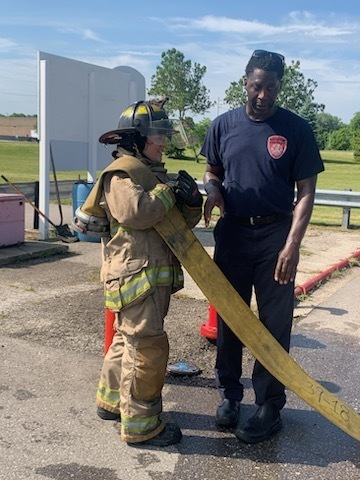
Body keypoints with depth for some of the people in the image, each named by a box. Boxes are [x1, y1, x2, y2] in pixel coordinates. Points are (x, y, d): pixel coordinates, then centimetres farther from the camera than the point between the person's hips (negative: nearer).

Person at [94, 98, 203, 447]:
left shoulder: (155, 172, 19)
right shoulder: (121, 173, -10)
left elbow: (185, 221, 17)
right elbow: (137, 212, -29)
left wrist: (191, 201, -5)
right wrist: (169, 190, -15)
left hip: (156, 275, 10)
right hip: (134, 273, -10)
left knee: (128, 338, 20)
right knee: (148, 346, -7)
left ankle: (111, 400, 36)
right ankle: (140, 425, 6)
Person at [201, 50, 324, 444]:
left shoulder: (296, 129, -4)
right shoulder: (224, 125, 3)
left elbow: (305, 192, -5)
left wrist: (292, 245, -15)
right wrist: (212, 188, -10)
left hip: (275, 235, -2)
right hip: (232, 233, 3)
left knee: (274, 324, 3)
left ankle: (269, 406, 16)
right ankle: (229, 393, 27)